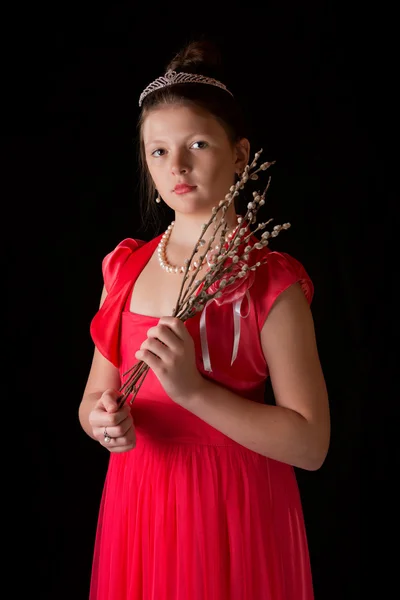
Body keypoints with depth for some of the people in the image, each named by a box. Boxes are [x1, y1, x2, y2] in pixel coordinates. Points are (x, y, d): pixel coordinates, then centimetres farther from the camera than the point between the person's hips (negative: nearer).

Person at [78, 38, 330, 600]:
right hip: (136, 504, 5)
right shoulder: (125, 267, 3)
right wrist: (103, 419, -14)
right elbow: (95, 394, 9)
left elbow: (310, 444, -16)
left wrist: (193, 389, -24)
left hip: (234, 511, -4)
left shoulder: (270, 283, -13)